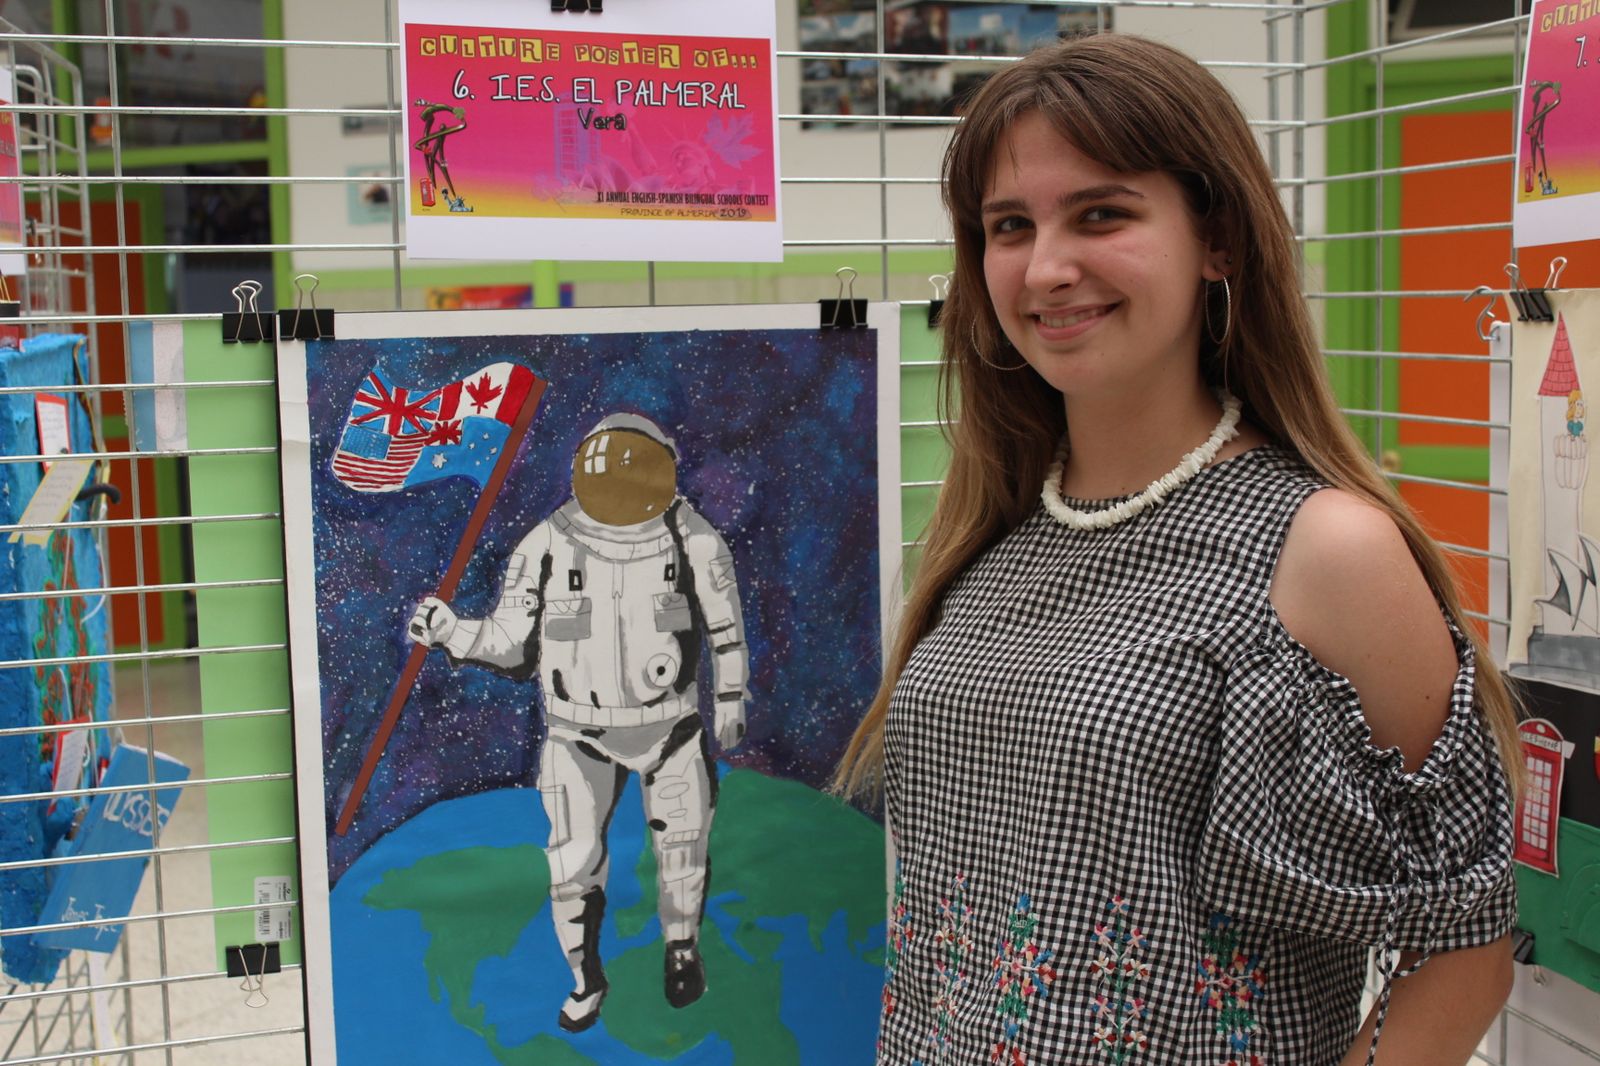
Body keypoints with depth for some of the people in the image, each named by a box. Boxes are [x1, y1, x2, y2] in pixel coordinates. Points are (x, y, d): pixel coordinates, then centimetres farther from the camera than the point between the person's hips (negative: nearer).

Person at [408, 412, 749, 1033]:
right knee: (572, 865, 0)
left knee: (682, 846, 14)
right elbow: (513, 644, -9)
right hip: (580, 732, 0)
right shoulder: (547, 548, -14)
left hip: (670, 722, 1)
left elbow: (724, 623, 2)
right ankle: (587, 980, 27)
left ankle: (682, 950, 44)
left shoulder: (692, 542, -14)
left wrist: (731, 698, 8)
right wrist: (450, 632, -25)